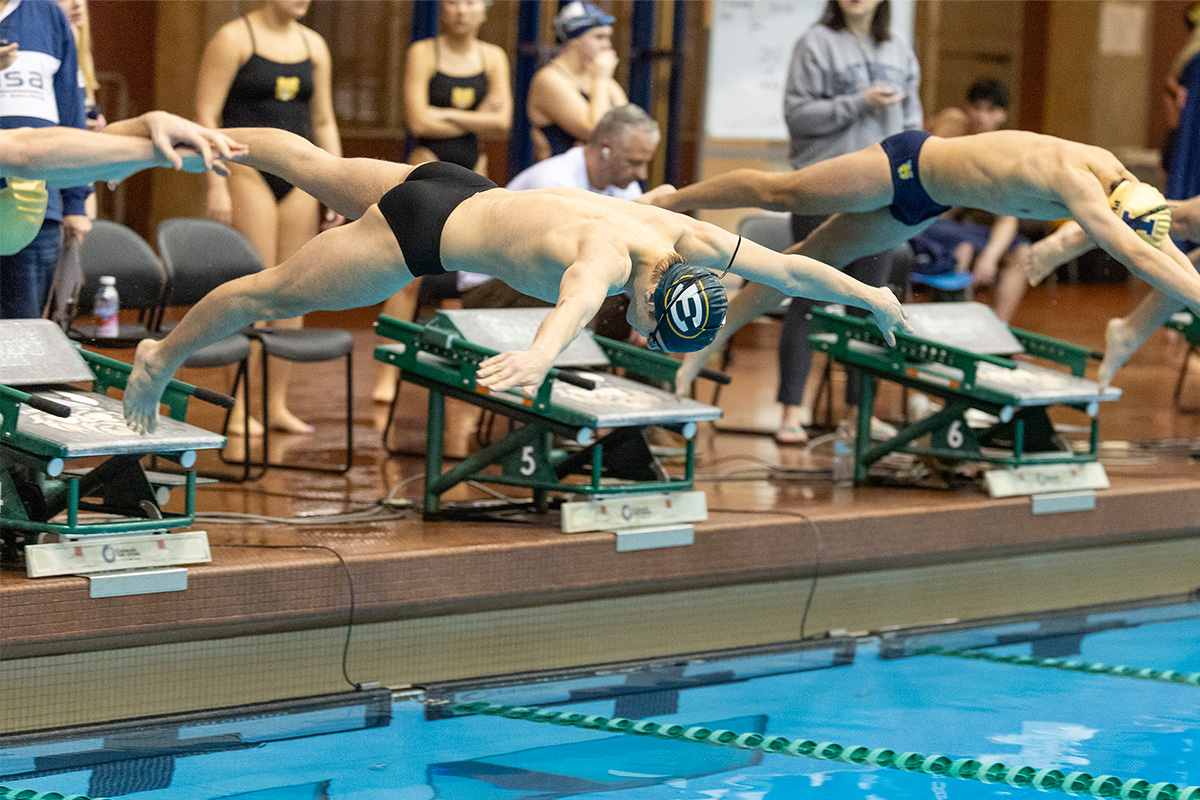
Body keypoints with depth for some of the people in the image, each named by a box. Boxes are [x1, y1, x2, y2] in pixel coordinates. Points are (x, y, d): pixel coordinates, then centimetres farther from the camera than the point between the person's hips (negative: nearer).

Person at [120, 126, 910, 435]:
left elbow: (785, 266, -5)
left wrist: (870, 294, 1)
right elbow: (578, 297, -62)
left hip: (461, 192, 8)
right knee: (276, 291, 10)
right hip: (420, 232, -8)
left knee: (316, 168, 27)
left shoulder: (688, 239, -15)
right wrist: (542, 352, -83)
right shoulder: (608, 258, -38)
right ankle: (160, 359, 26)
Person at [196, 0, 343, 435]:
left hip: (298, 177, 6)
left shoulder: (313, 45, 13)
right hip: (248, 170, -6)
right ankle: (239, 407, -4)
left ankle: (278, 403, 10)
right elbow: (206, 115, -8)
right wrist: (215, 185, -16)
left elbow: (324, 122, 17)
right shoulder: (234, 39, -5)